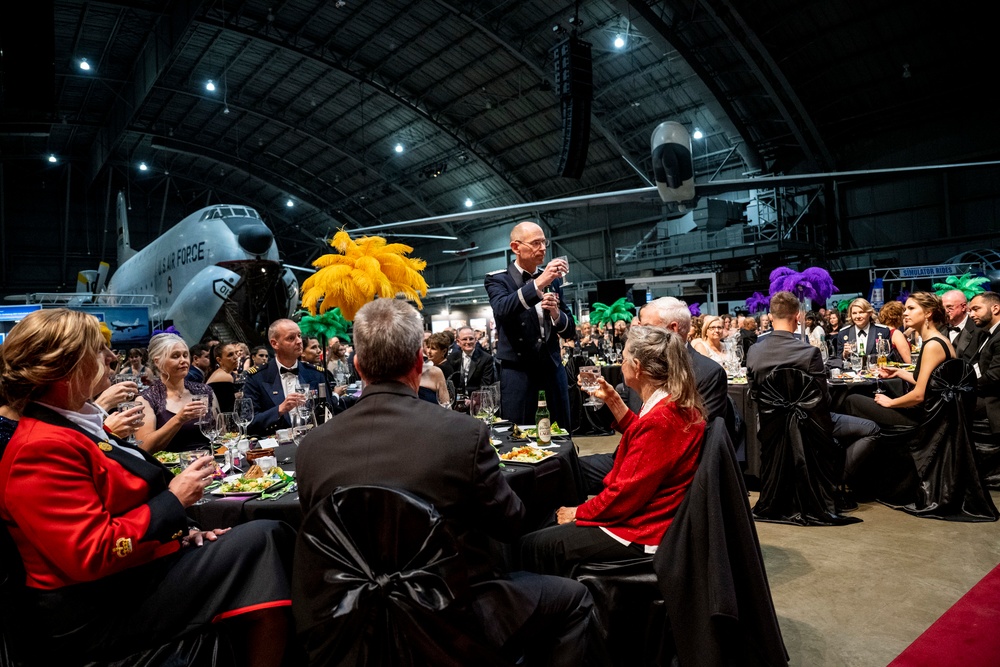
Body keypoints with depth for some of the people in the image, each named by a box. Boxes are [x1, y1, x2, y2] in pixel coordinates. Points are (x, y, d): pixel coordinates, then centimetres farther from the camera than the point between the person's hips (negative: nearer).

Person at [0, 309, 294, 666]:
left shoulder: (75, 427, 12)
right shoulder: (41, 449, -20)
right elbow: (93, 555, -26)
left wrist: (182, 530, 2)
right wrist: (174, 500, -18)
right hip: (99, 613, -10)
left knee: (273, 535, -1)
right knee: (260, 541, -17)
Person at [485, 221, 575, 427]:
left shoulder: (554, 281, 13)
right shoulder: (498, 279, 0)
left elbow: (570, 332, 13)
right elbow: (502, 310, -23)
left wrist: (556, 313, -8)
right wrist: (538, 283, -32)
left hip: (552, 366, 4)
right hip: (518, 367, -4)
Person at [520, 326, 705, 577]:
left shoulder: (659, 420, -28)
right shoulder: (679, 405, 2)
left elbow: (626, 493, -23)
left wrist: (577, 513, -9)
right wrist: (613, 400, 13)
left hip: (642, 534, -10)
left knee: (530, 546, -5)